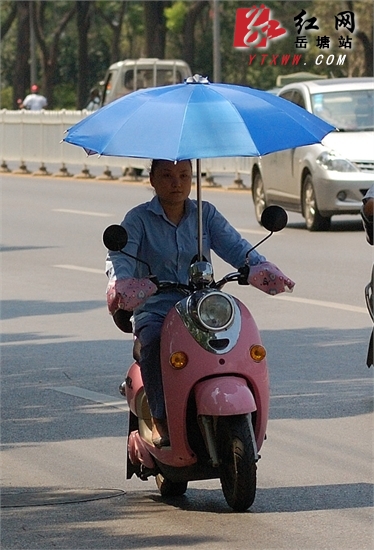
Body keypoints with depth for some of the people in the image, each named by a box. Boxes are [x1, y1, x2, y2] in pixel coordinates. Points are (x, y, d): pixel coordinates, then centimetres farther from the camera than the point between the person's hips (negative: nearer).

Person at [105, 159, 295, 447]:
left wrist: (261, 267, -24)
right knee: (155, 343, -36)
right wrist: (121, 284, -36)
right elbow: (121, 254, -13)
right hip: (155, 311, -2)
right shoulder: (139, 219, 4)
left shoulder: (206, 214, 13)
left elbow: (234, 246, -1)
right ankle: (161, 420, -29)